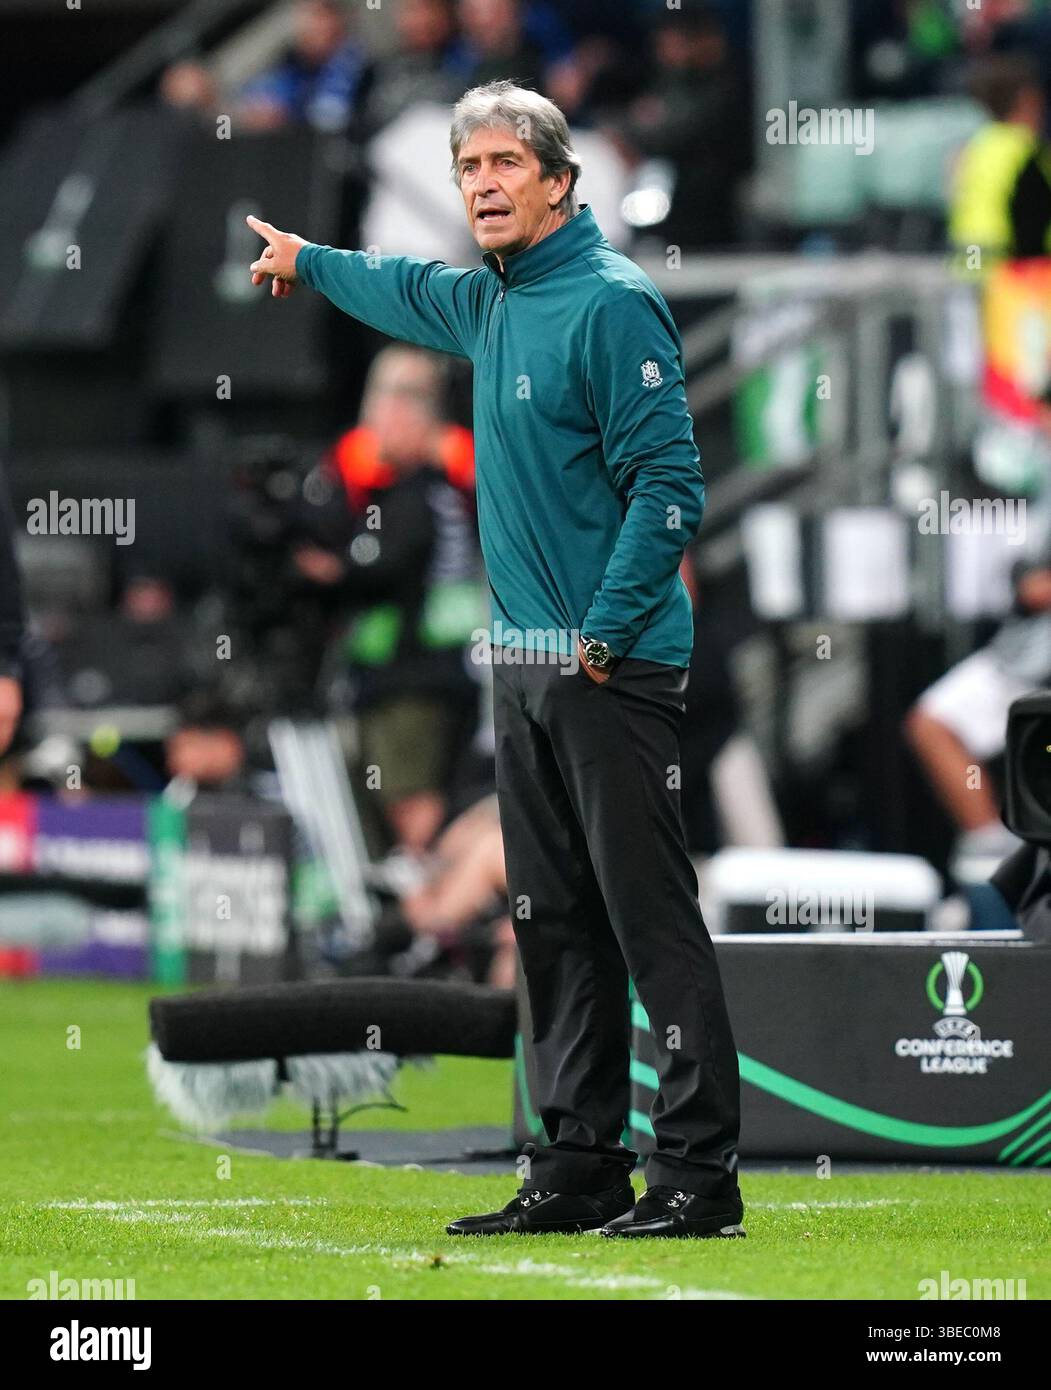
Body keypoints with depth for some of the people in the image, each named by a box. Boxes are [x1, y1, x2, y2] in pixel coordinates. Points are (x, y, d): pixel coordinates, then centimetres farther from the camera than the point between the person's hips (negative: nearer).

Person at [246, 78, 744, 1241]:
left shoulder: (611, 304, -13)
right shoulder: (489, 302, 13)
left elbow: (669, 484, -17)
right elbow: (413, 295, 38)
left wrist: (607, 632, -19)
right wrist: (308, 262, 54)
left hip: (611, 668, -9)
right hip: (524, 665, 9)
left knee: (651, 917, -9)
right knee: (554, 925, 10)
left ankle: (699, 1175, -9)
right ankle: (578, 1166, 15)